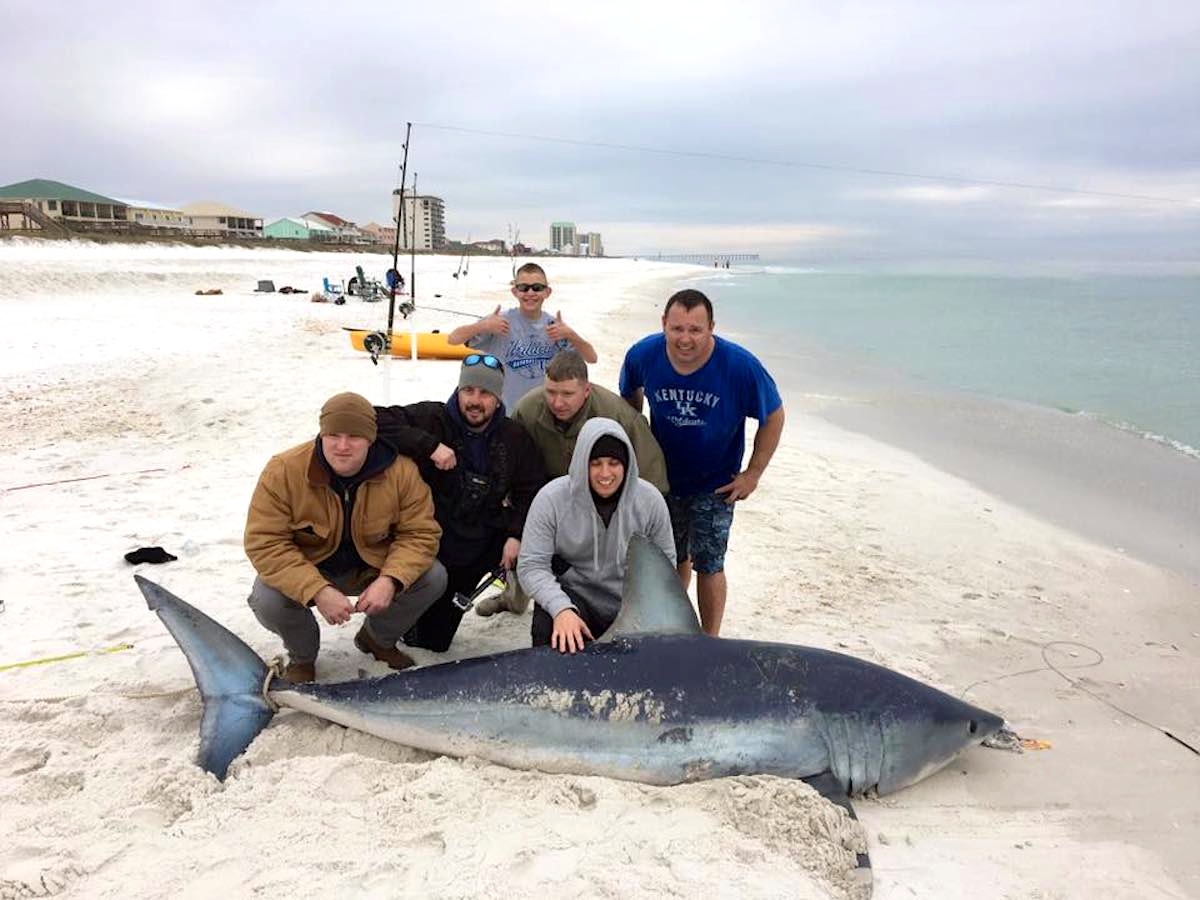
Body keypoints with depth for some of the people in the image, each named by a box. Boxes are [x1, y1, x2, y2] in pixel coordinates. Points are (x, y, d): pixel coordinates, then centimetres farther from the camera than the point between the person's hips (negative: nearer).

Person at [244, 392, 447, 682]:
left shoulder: (401, 471, -20)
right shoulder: (283, 471, -24)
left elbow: (420, 533, -16)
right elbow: (265, 543, -26)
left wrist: (390, 580, -35)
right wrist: (317, 591, -38)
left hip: (372, 567, 2)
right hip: (305, 570, -1)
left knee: (433, 577, -20)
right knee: (267, 601, -31)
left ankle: (378, 639, 11)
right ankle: (302, 656, 6)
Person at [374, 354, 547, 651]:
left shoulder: (514, 437, 0)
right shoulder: (431, 418, -13)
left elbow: (531, 490, 1)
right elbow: (375, 420, -26)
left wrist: (517, 534, -14)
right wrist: (428, 445, -34)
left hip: (481, 545, 3)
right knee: (428, 641, 3)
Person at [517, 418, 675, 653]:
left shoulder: (650, 499, -8)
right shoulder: (551, 499, -15)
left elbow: (665, 561, 4)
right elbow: (531, 565, -15)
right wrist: (561, 609, -31)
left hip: (631, 605, 3)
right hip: (573, 595, -2)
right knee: (549, 633, -32)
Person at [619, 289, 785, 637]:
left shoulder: (741, 366, -25)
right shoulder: (642, 355, -19)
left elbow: (773, 417, -10)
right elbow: (630, 399, 4)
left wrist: (753, 473, -10)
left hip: (715, 485, -3)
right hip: (662, 476, 3)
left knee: (708, 566, -1)